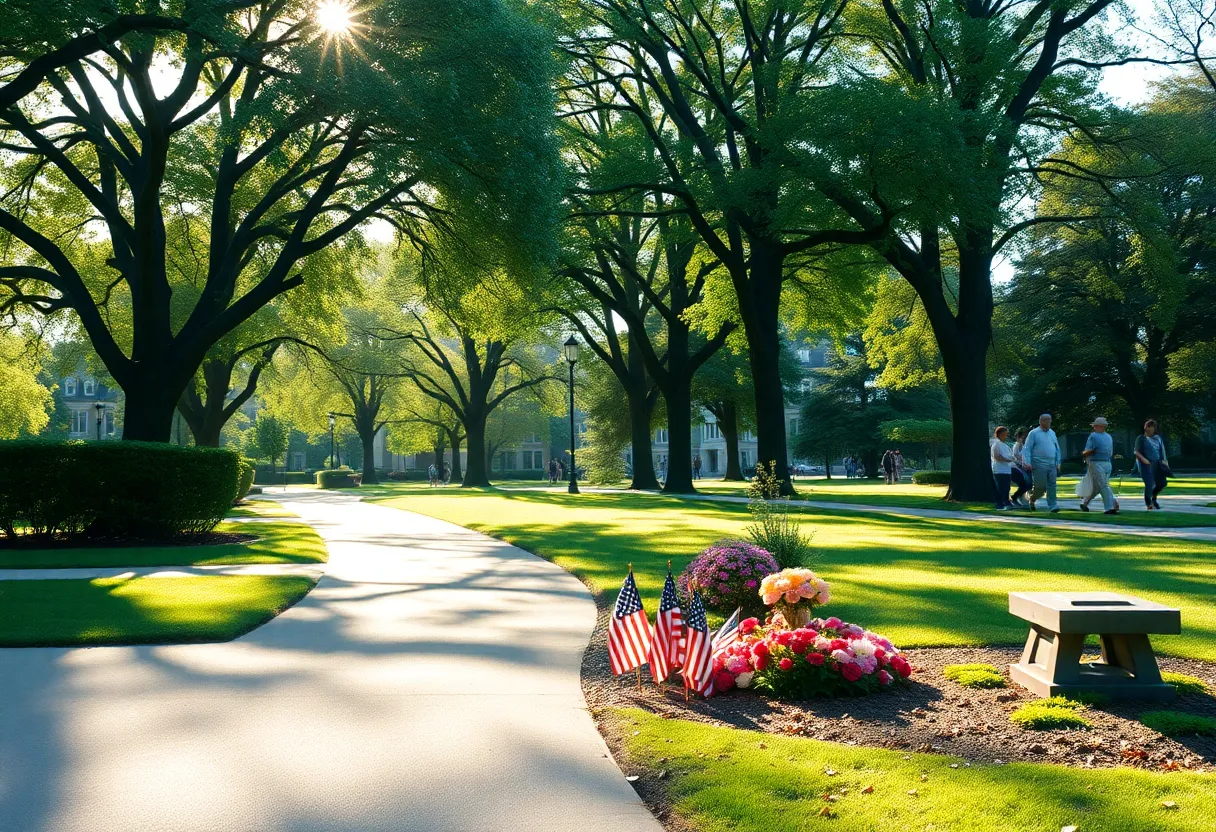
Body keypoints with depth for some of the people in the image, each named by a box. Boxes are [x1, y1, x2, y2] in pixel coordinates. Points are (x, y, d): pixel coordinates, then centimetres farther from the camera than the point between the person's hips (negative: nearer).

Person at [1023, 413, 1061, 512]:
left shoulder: (1052, 433, 15)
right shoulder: (1033, 433, -2)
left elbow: (1057, 449, 20)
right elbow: (1026, 449, -5)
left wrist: (1058, 462, 13)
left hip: (1052, 465, 5)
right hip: (1039, 465, -5)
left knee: (1052, 486, -3)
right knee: (1041, 487, -5)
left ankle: (1052, 506, -3)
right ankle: (1032, 499, 22)